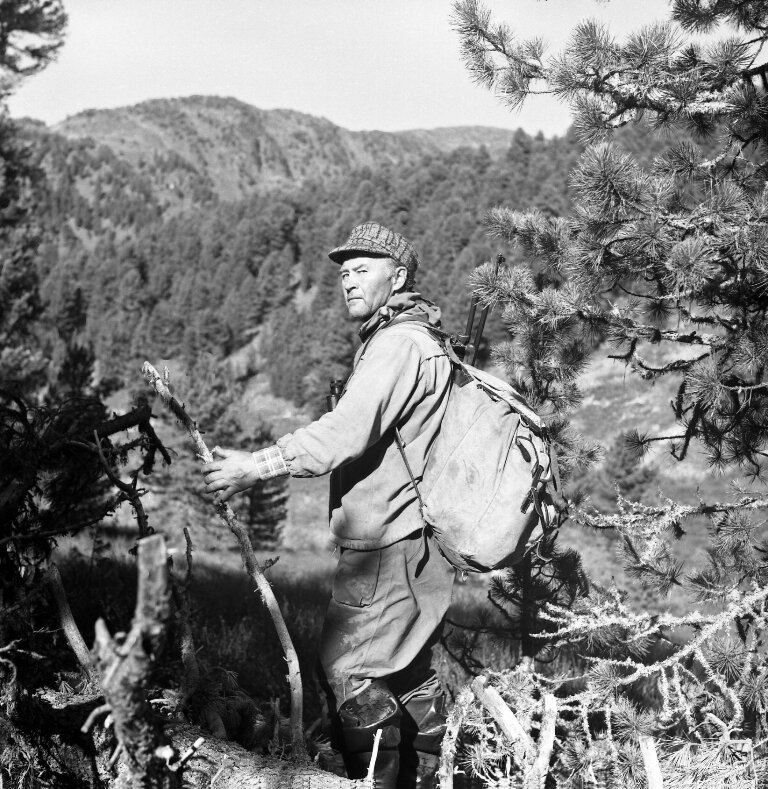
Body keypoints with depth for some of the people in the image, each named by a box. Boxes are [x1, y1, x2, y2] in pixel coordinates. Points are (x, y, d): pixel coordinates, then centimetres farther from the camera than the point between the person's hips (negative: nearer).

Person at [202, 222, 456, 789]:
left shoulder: (398, 344, -15)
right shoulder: (413, 341, 19)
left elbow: (345, 434, -25)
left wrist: (256, 467, -22)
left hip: (387, 545, -10)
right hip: (411, 538, 10)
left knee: (349, 669, -6)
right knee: (409, 670, 17)